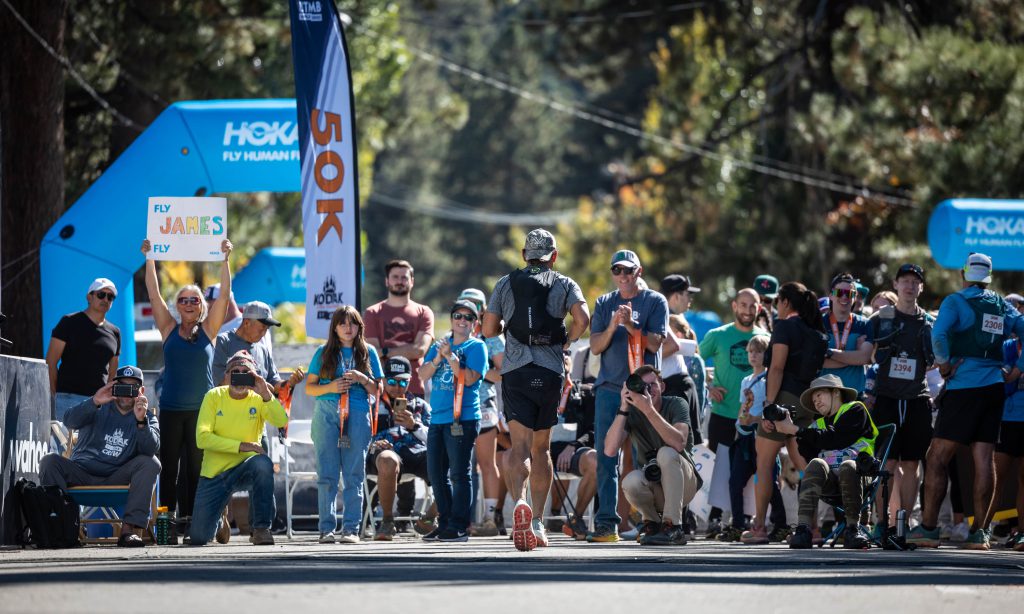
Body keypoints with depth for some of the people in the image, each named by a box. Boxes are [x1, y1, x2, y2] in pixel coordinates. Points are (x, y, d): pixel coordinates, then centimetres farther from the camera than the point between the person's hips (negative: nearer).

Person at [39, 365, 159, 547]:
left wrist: (141, 421, -32)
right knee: (49, 462, -25)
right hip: (82, 474, 0)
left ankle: (130, 529, -33)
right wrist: (94, 402, -32)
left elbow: (152, 449, -15)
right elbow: (70, 421, -16)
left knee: (150, 464, -25)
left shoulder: (148, 418, 7)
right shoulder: (99, 409, 5)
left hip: (117, 479, 0)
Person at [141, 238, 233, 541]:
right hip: (171, 409, 1)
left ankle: (191, 522, 0)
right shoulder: (169, 329, 8)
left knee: (195, 468, 0)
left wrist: (225, 259, -3)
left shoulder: (208, 330, 6)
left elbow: (224, 294, 2)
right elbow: (153, 292, 6)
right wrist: (150, 258, 3)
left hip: (201, 410, -1)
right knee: (169, 468, 0)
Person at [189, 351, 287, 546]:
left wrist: (266, 393, -34)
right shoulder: (214, 396, -4)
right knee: (199, 537, -5)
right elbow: (202, 438, -14)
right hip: (214, 474, 1)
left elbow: (281, 422, -22)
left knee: (263, 463, -37)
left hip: (245, 468, -1)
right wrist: (241, 446, -22)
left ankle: (261, 529, -25)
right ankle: (219, 520, 35)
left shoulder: (258, 398, -3)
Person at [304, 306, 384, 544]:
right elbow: (309, 388, 10)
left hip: (357, 416, 0)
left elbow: (377, 389, 12)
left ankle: (351, 528, -1)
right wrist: (330, 387, -8)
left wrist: (362, 379, -7)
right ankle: (327, 528, -1)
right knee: (327, 475, -3)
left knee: (354, 475, -2)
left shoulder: (368, 352, 11)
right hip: (327, 415, 0)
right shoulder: (323, 353, 10)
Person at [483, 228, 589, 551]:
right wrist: (566, 343, 8)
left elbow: (488, 329, 8)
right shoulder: (565, 284, 7)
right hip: (550, 373, 1)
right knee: (541, 447, 14)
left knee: (520, 445, -9)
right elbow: (582, 319, -10)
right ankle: (537, 521, 16)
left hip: (515, 371, -1)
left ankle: (519, 503, -37)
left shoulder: (506, 283, 10)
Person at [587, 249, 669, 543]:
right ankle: (607, 522, -1)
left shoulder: (655, 302, 4)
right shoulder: (604, 303, 14)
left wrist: (630, 325, -18)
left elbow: (654, 343, -6)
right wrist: (612, 327, -10)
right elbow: (595, 347, 7)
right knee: (605, 457, -2)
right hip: (609, 387, 3)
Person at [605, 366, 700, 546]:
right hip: (653, 485, 2)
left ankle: (673, 527, -26)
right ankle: (652, 522, 0)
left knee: (666, 453, -32)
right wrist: (623, 408, -23)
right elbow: (610, 450, -19)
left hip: (685, 483, -2)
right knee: (631, 481, -32)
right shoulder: (631, 411, -4)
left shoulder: (675, 405, -11)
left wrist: (649, 410, -37)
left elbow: (679, 443, -31)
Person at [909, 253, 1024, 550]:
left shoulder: (955, 301, -3)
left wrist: (945, 367, -8)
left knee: (936, 458, -3)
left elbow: (939, 334, -20)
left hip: (964, 387, -6)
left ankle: (928, 527, -9)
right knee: (984, 461, 4)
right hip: (995, 386, 6)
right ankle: (979, 531, 2)